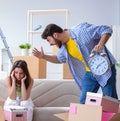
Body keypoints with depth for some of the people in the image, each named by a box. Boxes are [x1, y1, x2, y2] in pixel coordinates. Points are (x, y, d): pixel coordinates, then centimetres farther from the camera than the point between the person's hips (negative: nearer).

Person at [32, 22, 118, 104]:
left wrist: (100, 44, -33)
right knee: (84, 103, 4)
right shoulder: (63, 47, 3)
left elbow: (107, 30, -16)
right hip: (89, 73, 7)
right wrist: (43, 56, 8)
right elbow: (59, 59, 23)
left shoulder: (81, 29, -21)